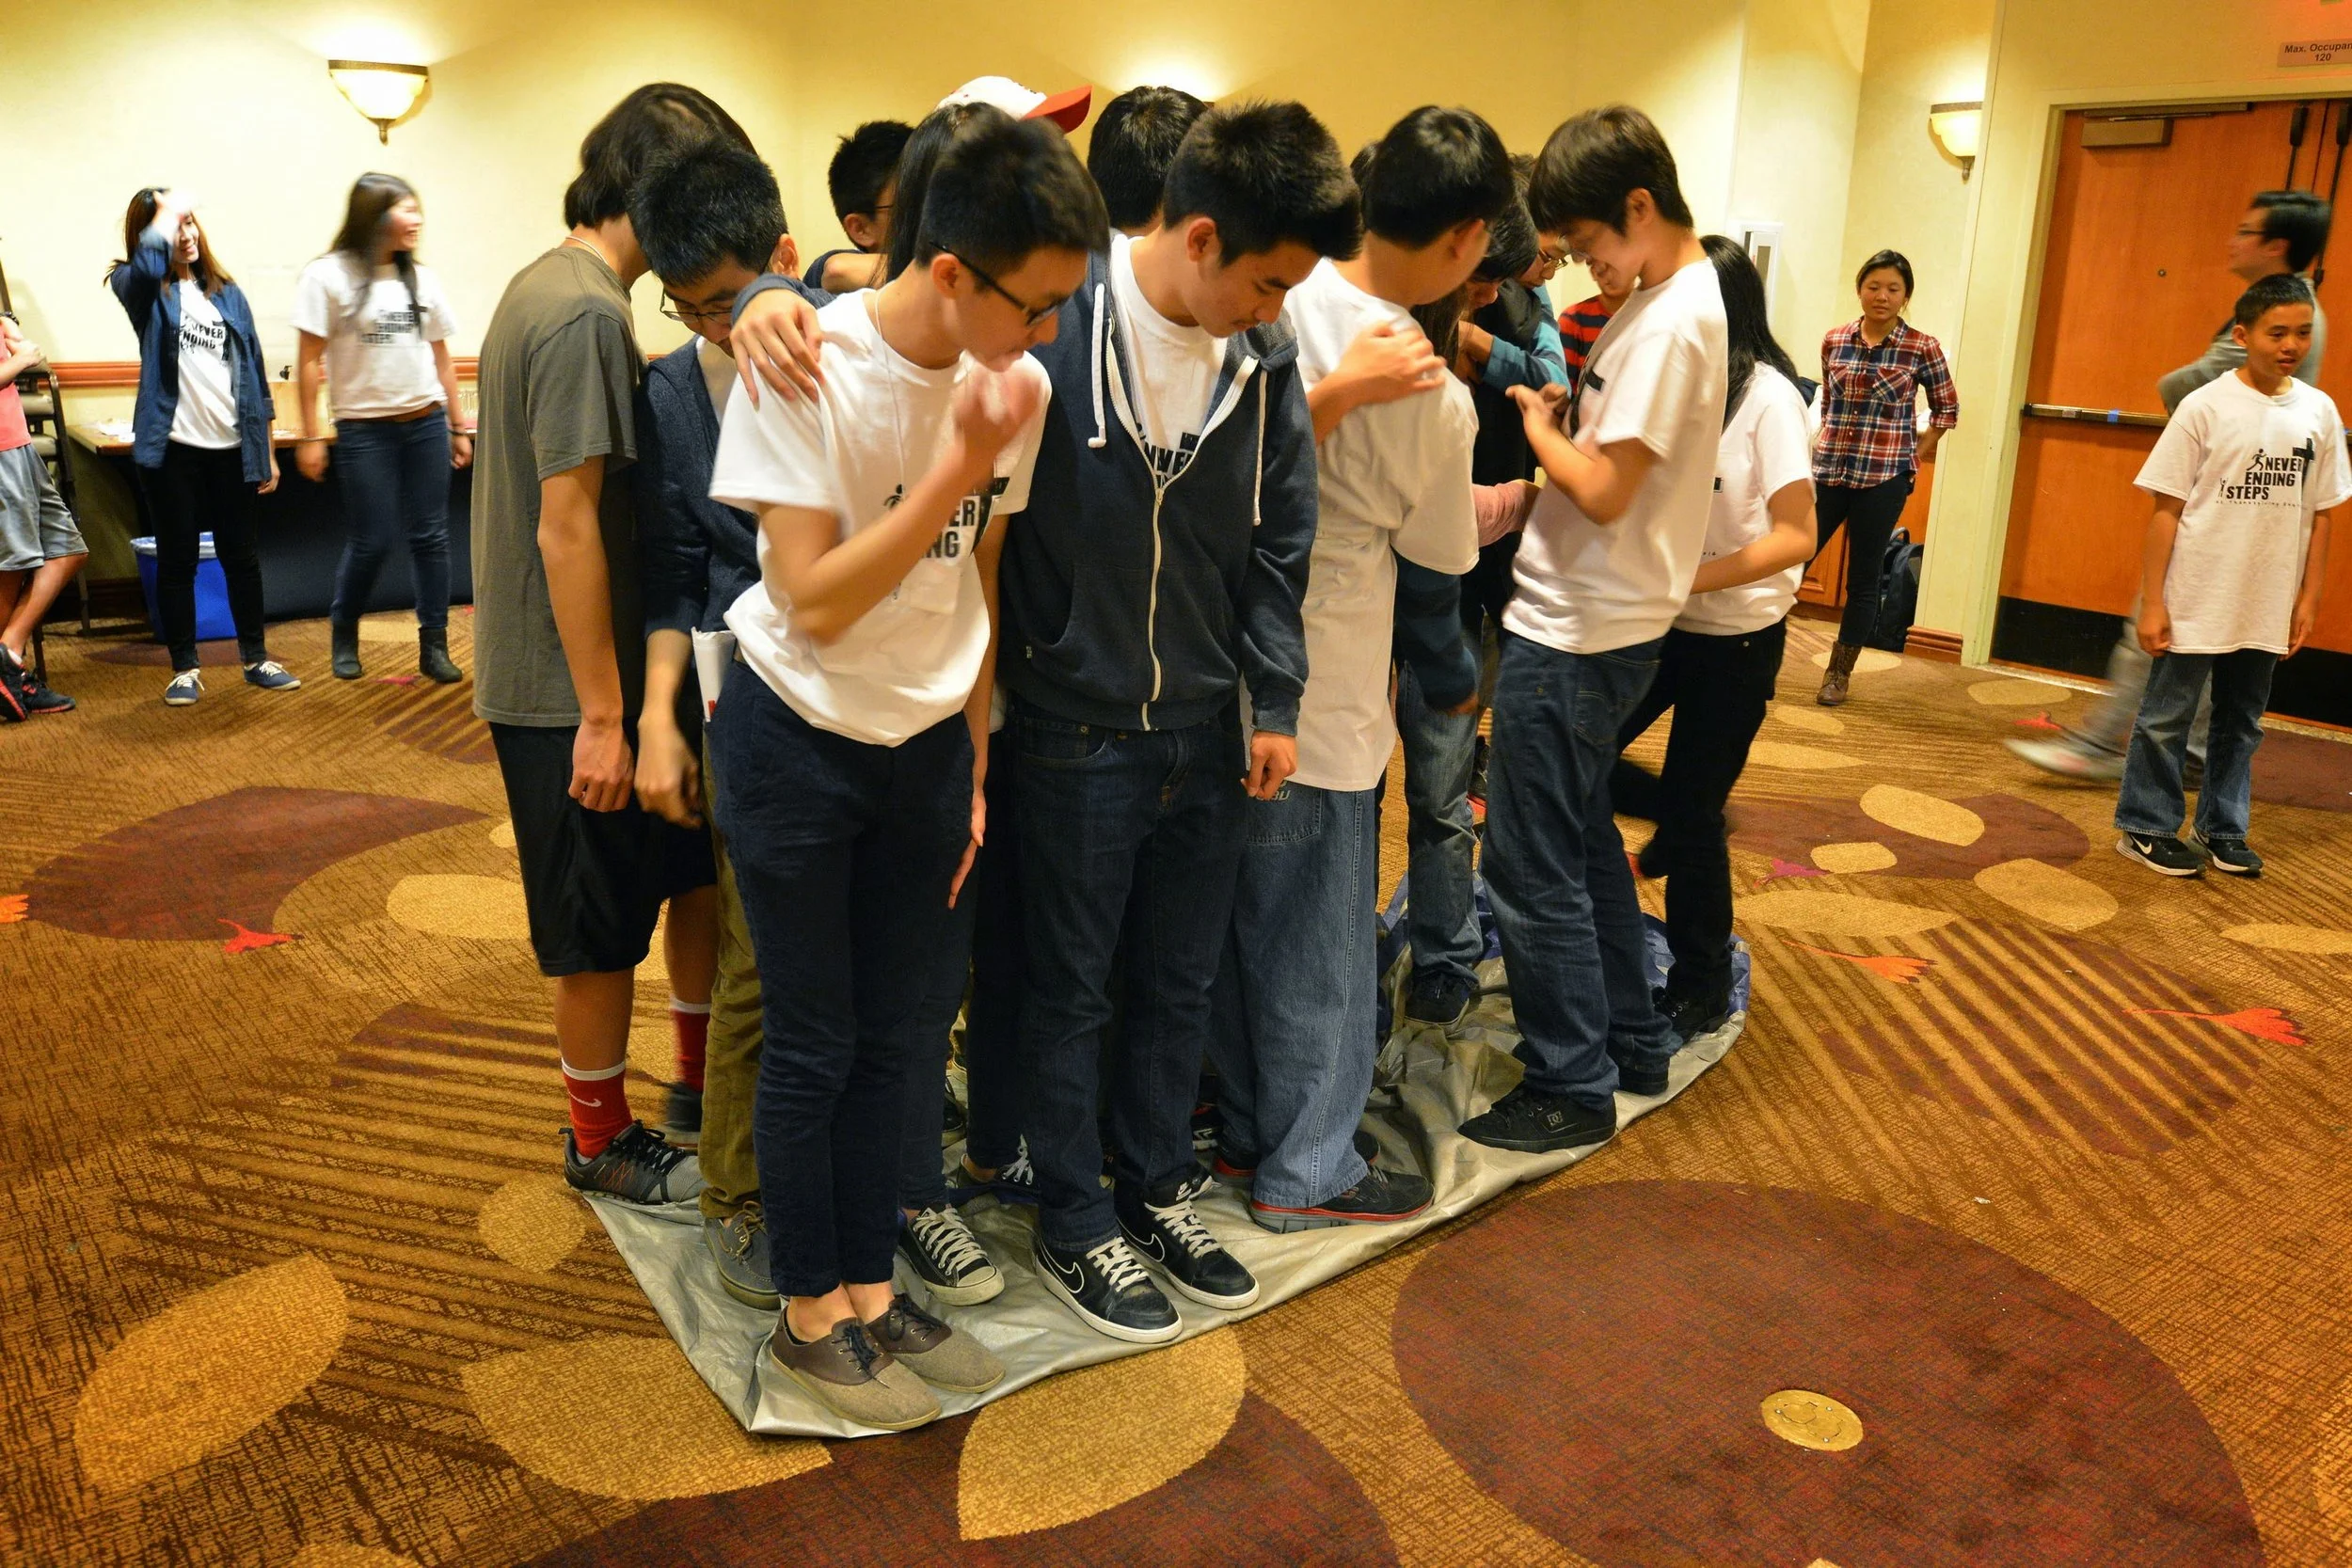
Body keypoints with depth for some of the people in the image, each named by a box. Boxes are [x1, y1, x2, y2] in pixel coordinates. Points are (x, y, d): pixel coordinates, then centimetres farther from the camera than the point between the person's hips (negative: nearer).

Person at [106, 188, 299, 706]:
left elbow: (253, 373, 11)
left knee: (242, 556, 10)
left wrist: (266, 449, 8)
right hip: (171, 449, -3)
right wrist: (167, 209, -10)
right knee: (177, 560, 5)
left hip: (232, 448, 3)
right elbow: (147, 258, -26)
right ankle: (184, 667, 14)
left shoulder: (227, 293, 11)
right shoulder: (142, 288, 0)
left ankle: (256, 658, 21)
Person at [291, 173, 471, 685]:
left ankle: (434, 645, 9)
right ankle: (343, 633, 24)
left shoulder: (420, 278, 9)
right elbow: (309, 361, -5)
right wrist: (310, 437, -8)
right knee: (371, 540, -1)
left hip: (426, 424, 4)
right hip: (365, 428, -4)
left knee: (430, 536, 2)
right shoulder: (328, 276, -5)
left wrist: (458, 427, 11)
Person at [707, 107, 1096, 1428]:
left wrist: (974, 762, 8)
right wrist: (959, 466, -27)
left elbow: (979, 579, 5)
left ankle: (872, 1291, 29)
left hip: (929, 741, 5)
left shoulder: (1014, 386, -5)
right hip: (799, 739, -4)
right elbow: (815, 602, -23)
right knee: (813, 1046, 5)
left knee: (891, 1034, 12)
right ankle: (809, 1315, 24)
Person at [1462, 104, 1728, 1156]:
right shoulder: (1672, 298, 12)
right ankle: (1630, 1042, 34)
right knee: (1580, 835, 21)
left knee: (1533, 861, -2)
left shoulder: (1670, 322, -18)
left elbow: (1604, 490, -21)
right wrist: (1557, 415, 2)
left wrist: (1537, 426, -5)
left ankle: (1571, 1089, 11)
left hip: (1574, 634, -10)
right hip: (1598, 622, 10)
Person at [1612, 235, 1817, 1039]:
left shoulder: (1766, 397, -14)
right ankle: (1679, 818, 34)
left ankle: (1702, 987, 24)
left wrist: (1693, 577, -26)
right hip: (1658, 620, 5)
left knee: (1693, 811, 3)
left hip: (1735, 635, -5)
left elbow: (1795, 535, -16)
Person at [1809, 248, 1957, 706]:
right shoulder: (1835, 340, 4)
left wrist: (1915, 453, 2)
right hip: (1828, 470, 2)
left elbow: (1947, 408, 8)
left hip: (1884, 478, -2)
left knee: (1863, 579, 5)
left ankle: (1839, 673, 17)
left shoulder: (1922, 348, -3)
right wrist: (1829, 444, 10)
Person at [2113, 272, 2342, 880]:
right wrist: (2151, 602, -10)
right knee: (2166, 716, 4)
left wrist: (2309, 597, 6)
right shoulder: (2206, 407, -8)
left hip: (2267, 607, 4)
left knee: (2241, 721, 14)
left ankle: (2221, 830, 27)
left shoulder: (2320, 412, 4)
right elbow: (2166, 509, -8)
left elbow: (2320, 513, 9)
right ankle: (2144, 828, 16)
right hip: (2195, 600, -4)